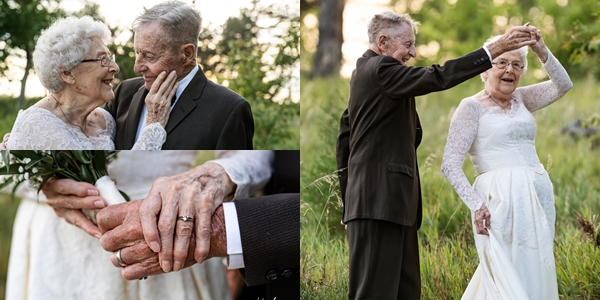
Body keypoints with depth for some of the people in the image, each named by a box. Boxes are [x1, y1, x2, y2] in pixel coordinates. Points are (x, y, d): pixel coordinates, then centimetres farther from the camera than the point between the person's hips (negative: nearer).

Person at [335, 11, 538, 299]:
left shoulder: (363, 72, 22)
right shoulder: (381, 68, -10)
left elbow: (344, 139, 25)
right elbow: (436, 78, -22)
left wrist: (348, 195, 26)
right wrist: (494, 49, -21)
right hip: (379, 201, -11)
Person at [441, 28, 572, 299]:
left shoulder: (520, 99, 16)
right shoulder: (472, 107, -2)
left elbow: (562, 85, 4)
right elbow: (450, 165, -8)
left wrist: (541, 51, -10)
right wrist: (476, 204, -20)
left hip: (537, 197, 7)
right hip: (502, 199, -7)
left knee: (536, 275, 10)